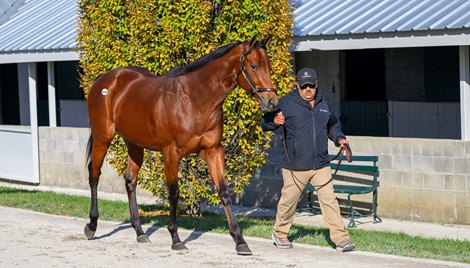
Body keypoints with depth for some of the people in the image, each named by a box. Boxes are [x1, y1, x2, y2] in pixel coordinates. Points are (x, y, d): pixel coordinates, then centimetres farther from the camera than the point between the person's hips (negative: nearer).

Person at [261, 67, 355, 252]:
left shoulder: (323, 104, 12)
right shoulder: (287, 103, -4)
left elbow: (333, 125, 29)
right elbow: (265, 123, -4)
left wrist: (339, 138, 11)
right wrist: (274, 121, -26)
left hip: (321, 165, 3)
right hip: (295, 166, -3)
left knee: (329, 200, -4)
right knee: (289, 200, 10)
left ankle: (341, 238, -4)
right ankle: (279, 233, 31)